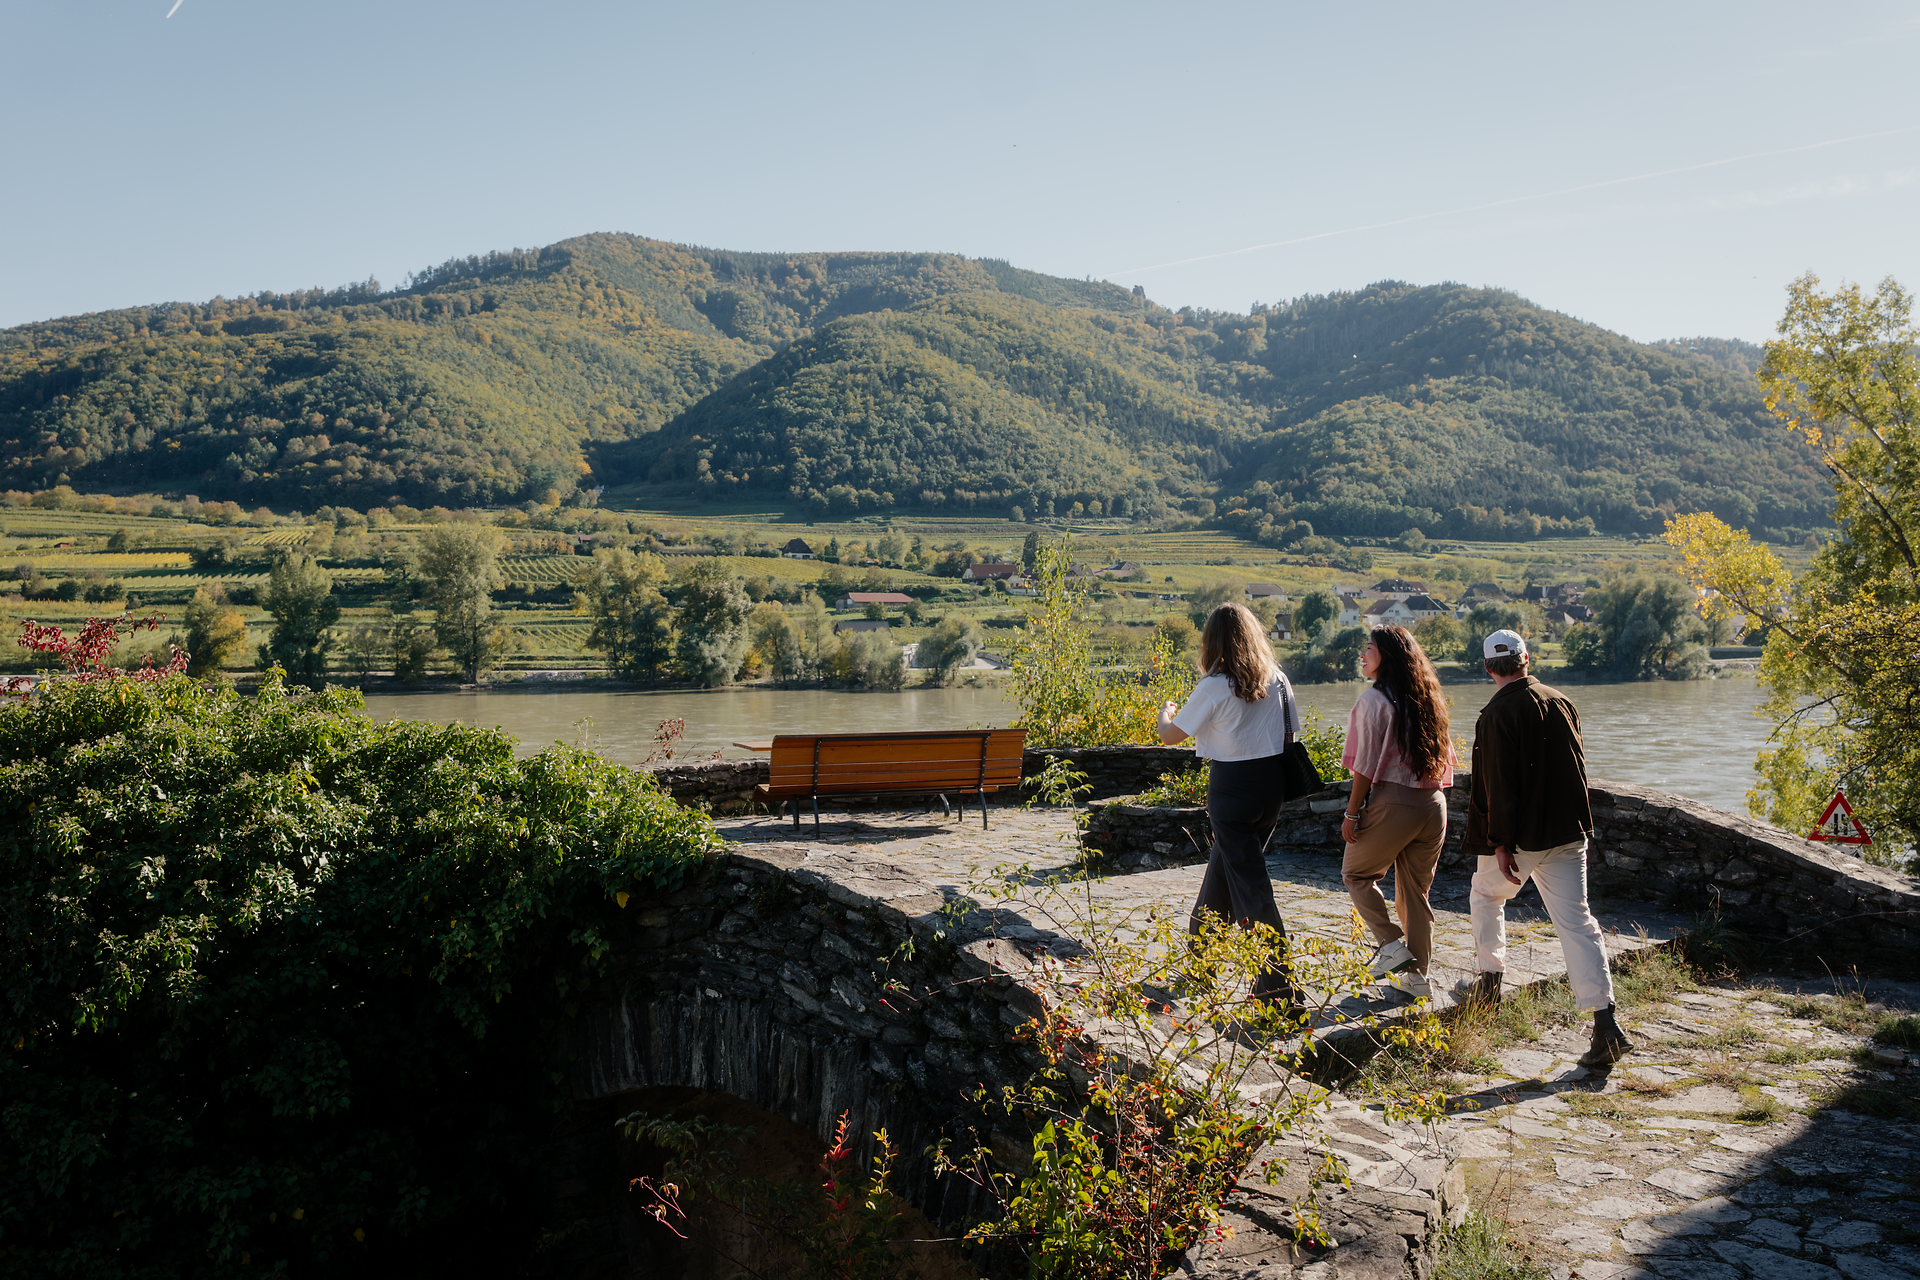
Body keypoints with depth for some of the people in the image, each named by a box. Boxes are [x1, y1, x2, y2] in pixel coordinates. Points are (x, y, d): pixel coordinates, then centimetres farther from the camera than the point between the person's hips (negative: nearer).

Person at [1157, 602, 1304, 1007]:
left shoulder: (1214, 686, -13)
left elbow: (1171, 735, -5)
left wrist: (1166, 712, 16)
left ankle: (1279, 987, -4)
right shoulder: (1276, 679, 2)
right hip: (1271, 785, 6)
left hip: (1232, 787, -6)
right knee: (1221, 867, 22)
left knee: (1250, 883, -2)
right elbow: (1290, 732, 8)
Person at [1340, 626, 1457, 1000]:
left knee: (1356, 873, 15)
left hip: (1392, 802, -6)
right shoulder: (1428, 699, 10)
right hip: (1433, 805, 6)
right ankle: (1417, 975, 18)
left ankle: (1393, 945, 3)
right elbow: (1445, 759, 13)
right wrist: (1432, 796, 19)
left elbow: (1367, 766, -12)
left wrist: (1352, 813, -6)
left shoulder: (1373, 701, -10)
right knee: (1415, 890, 15)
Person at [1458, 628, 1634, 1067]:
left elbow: (1500, 784, -18)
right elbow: (1577, 764, 14)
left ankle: (1489, 982, 31)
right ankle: (1606, 1024, -7)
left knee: (1486, 897, 21)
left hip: (1521, 834, -5)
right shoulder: (1561, 703, 5)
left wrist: (1501, 843, -14)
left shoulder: (1498, 714, -14)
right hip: (1569, 831, 5)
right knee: (1576, 920, 1)